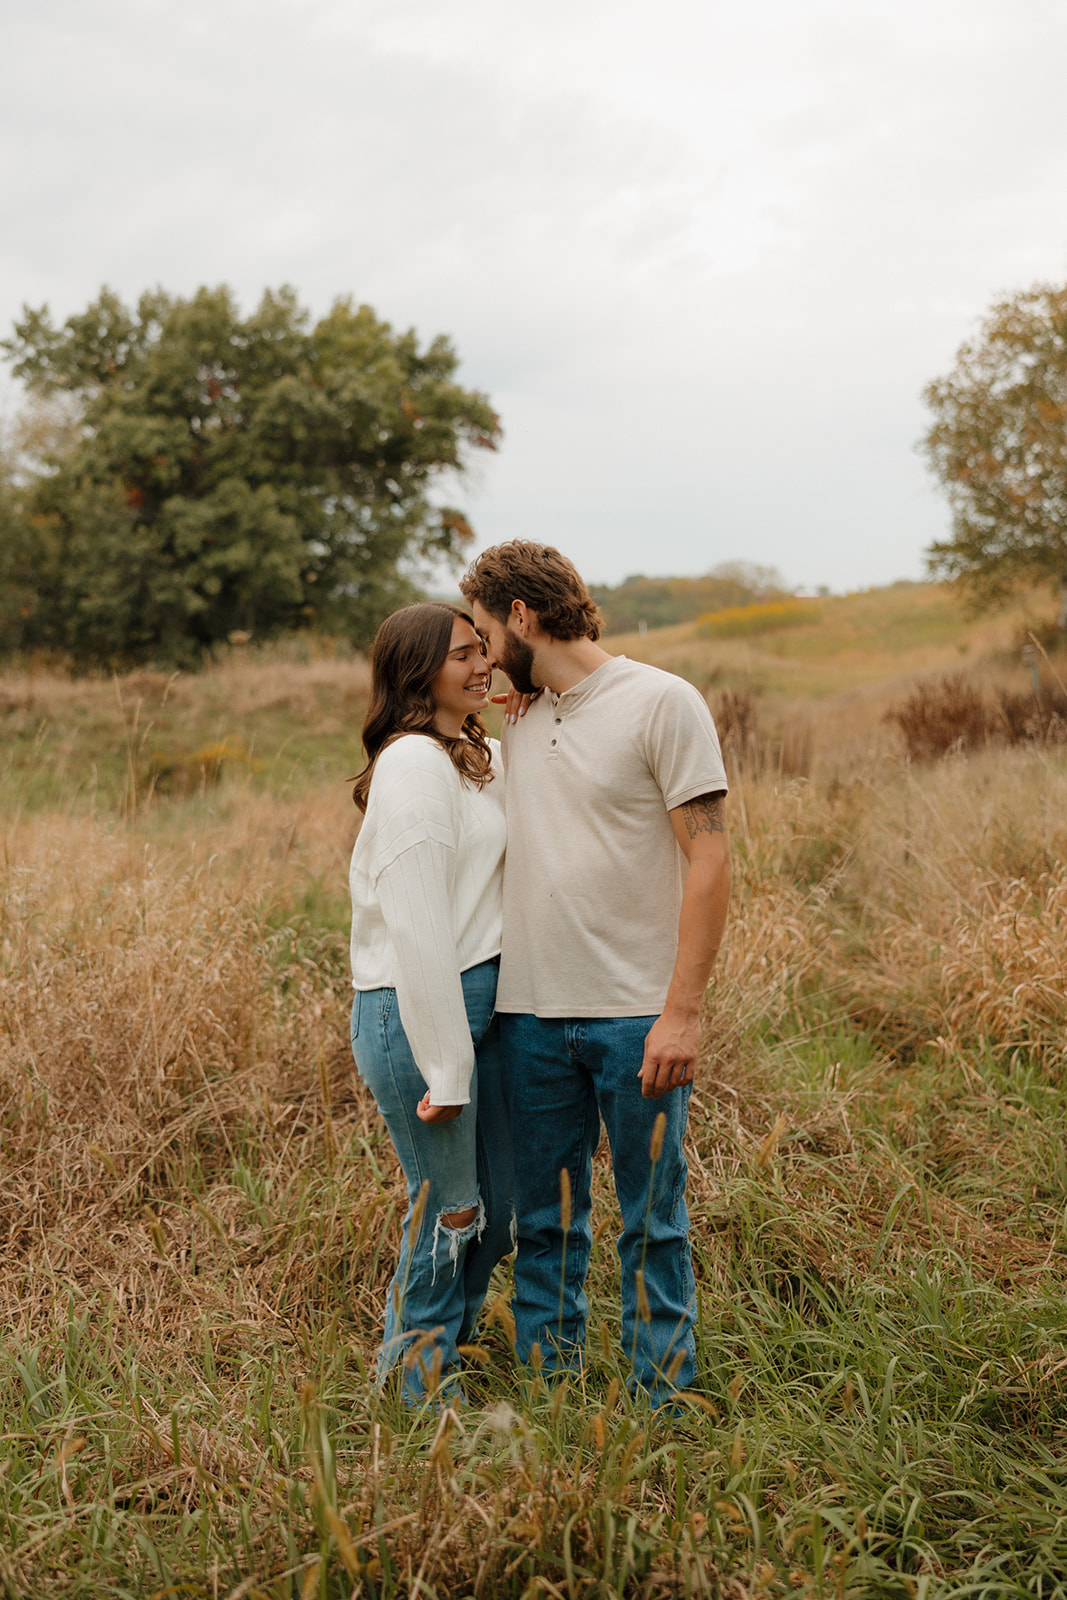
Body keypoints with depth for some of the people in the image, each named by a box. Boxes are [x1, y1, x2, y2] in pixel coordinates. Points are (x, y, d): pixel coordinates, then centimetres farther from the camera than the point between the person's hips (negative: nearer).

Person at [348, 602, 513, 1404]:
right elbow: (416, 924, -20)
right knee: (450, 1209, 5)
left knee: (496, 1207, 16)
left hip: (481, 999, 9)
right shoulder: (414, 764, -16)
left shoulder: (486, 757, 13)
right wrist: (444, 1066, -18)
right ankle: (421, 1385, 24)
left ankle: (443, 1341, 36)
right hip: (417, 1010, -9)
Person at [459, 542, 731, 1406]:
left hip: (638, 1016, -5)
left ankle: (662, 1402, 20)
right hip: (530, 1012, 6)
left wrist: (682, 1011, -17)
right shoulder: (518, 721, 11)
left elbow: (710, 860, -11)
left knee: (654, 1224, 7)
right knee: (545, 1222, 14)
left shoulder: (663, 702, -7)